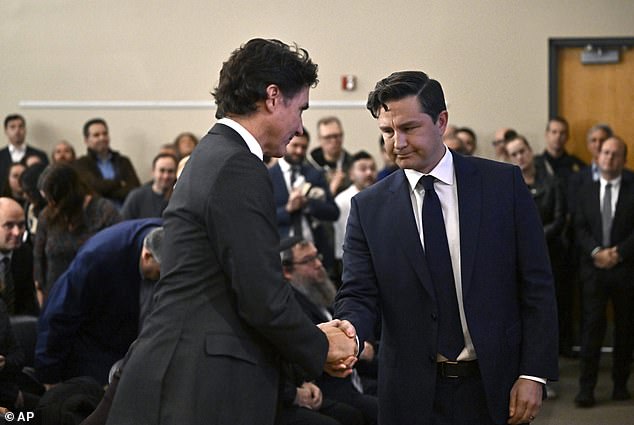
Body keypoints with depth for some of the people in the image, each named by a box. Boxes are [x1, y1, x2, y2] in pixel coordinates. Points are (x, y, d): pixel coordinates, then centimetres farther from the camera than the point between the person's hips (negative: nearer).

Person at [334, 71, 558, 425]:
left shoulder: (504, 183, -2)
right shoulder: (369, 207, 1)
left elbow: (537, 286, -2)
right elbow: (359, 296, -2)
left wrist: (534, 374, -8)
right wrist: (349, 335, -25)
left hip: (494, 391, 0)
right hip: (413, 396, 1)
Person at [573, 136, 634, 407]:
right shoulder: (586, 190, 10)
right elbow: (580, 228, 4)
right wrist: (596, 252, -11)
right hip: (594, 269, 1)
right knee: (591, 327, -5)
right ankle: (586, 388, -3)